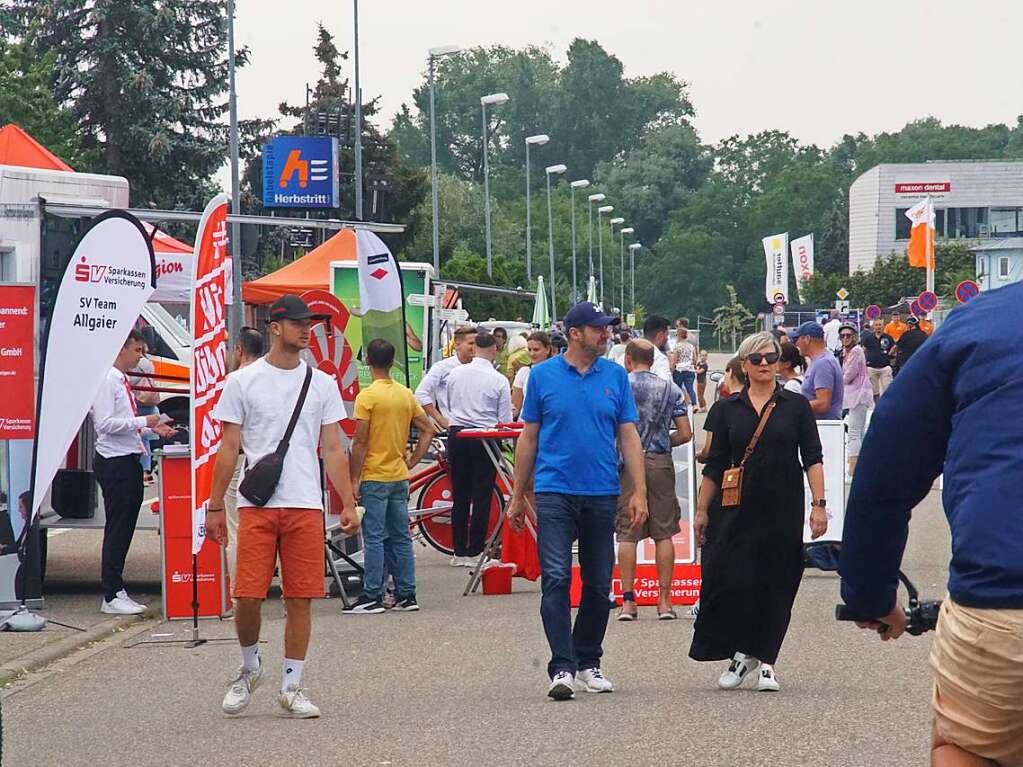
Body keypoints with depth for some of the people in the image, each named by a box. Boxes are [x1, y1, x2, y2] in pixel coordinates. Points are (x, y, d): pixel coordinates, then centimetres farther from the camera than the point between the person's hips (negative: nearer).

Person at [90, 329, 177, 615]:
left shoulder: (122, 381, 17)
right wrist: (143, 421, -17)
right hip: (114, 463, -10)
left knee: (124, 528, 11)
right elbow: (105, 424, -20)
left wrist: (152, 429, 11)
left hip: (129, 462, 10)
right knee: (117, 528, -6)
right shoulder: (107, 381, -12)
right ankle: (112, 597, -3)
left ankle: (117, 592, 16)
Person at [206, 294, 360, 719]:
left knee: (300, 599, 1)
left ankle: (290, 688, 10)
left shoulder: (322, 384, 10)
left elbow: (332, 450, 10)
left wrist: (348, 504, 3)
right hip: (256, 505, -2)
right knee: (248, 596, -5)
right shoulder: (242, 381, 4)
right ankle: (250, 667, 21)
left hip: (306, 505, 2)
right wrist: (215, 505, 1)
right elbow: (229, 448, 5)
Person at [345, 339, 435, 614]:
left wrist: (354, 479, -9)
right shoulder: (406, 395, 8)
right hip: (400, 477, 6)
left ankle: (373, 596, -4)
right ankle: (406, 595, 12)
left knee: (374, 538, -4)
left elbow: (360, 442, -13)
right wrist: (411, 462, 13)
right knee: (401, 537, 10)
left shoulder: (368, 396, -12)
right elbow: (428, 430, 12)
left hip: (374, 477, -6)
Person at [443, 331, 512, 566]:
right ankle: (475, 552, 1)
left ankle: (459, 551, 12)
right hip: (485, 438, -4)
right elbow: (505, 419, -4)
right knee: (481, 498, 2)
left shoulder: (455, 374, 3)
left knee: (459, 496, 9)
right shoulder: (498, 380, -8)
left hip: (457, 434, 4)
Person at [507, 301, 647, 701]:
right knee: (556, 579, -12)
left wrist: (639, 492, -3)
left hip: (602, 495, 3)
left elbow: (629, 436, 6)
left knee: (599, 585, 8)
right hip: (555, 492, -2)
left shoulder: (616, 376, 6)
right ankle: (562, 668, -16)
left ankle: (588, 663, 22)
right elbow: (529, 438, 7)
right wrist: (517, 497, 8)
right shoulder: (543, 375, 1)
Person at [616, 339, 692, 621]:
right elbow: (685, 434, 4)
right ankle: (664, 601, 6)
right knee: (664, 533, 6)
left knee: (627, 534, 1)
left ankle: (627, 601, -1)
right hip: (660, 463, 2)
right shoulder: (670, 389, 6)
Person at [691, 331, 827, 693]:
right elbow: (714, 465, 9)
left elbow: (813, 459, 2)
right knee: (730, 581, -7)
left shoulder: (796, 406, 4)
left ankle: (765, 661, 14)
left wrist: (819, 504, -6)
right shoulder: (728, 409, 6)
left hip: (783, 511, 0)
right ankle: (741, 653, 11)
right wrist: (701, 510, 6)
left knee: (776, 586, 3)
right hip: (737, 510, 0)